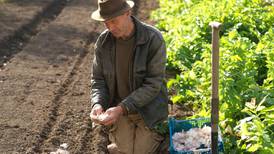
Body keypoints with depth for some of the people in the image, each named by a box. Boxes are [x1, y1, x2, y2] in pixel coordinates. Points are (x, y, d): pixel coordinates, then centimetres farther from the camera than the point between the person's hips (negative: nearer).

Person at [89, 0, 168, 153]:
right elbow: (98, 79, 2)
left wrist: (121, 108, -29)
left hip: (148, 107, -3)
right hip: (119, 108, 3)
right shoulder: (103, 41, -5)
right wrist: (97, 104, -20)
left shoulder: (153, 39, -19)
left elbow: (153, 84, -21)